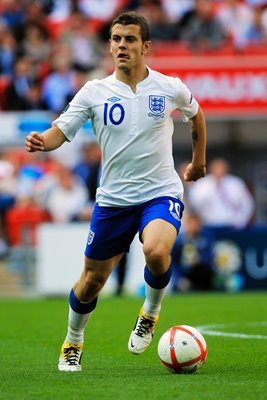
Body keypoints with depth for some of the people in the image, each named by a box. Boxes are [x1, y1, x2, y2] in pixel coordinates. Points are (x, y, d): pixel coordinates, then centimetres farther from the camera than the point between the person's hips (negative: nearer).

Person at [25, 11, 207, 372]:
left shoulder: (169, 88, -2)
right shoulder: (94, 92, -3)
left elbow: (195, 114, 19)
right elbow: (60, 132, -9)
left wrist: (199, 161, 26)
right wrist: (42, 141, -32)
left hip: (161, 193, -1)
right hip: (113, 198, 2)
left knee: (156, 251, -31)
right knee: (93, 278, 7)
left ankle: (150, 314, -1)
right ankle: (73, 343, 34)